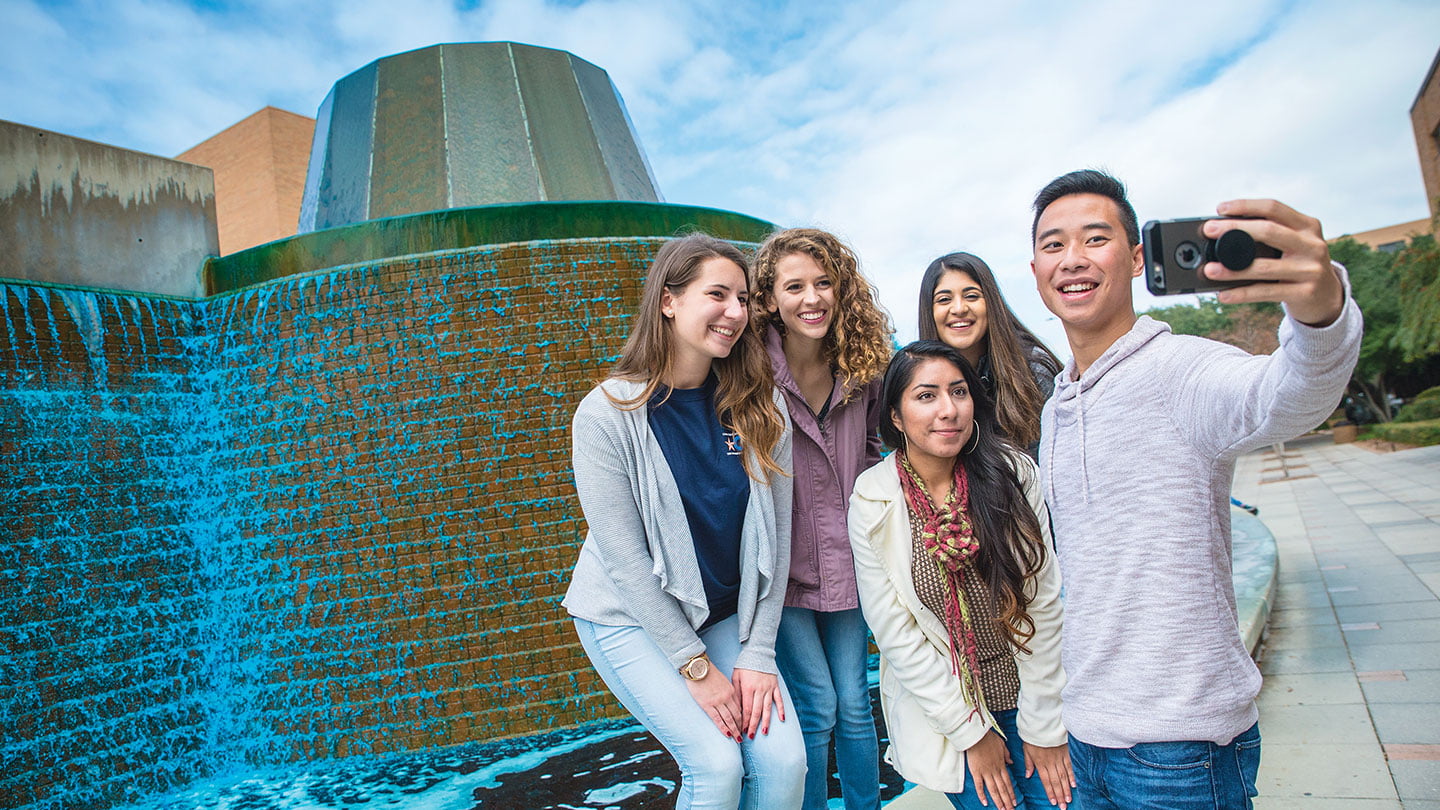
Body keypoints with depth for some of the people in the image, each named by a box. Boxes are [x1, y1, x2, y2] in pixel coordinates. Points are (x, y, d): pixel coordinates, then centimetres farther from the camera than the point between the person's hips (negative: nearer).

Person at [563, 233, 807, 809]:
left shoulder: (760, 409, -8)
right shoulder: (607, 414, -18)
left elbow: (774, 537, -6)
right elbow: (625, 559, -18)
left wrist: (758, 654, -9)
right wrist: (696, 667, -16)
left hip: (726, 612, 4)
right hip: (630, 616, -3)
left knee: (784, 759, -10)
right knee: (717, 762, -16)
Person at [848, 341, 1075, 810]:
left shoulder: (1014, 473, -10)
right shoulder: (872, 504, -13)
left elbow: (1043, 604, -7)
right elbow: (896, 633, -10)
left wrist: (1044, 725, -6)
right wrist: (972, 732, -9)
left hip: (1029, 693, 2)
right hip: (942, 703, -1)